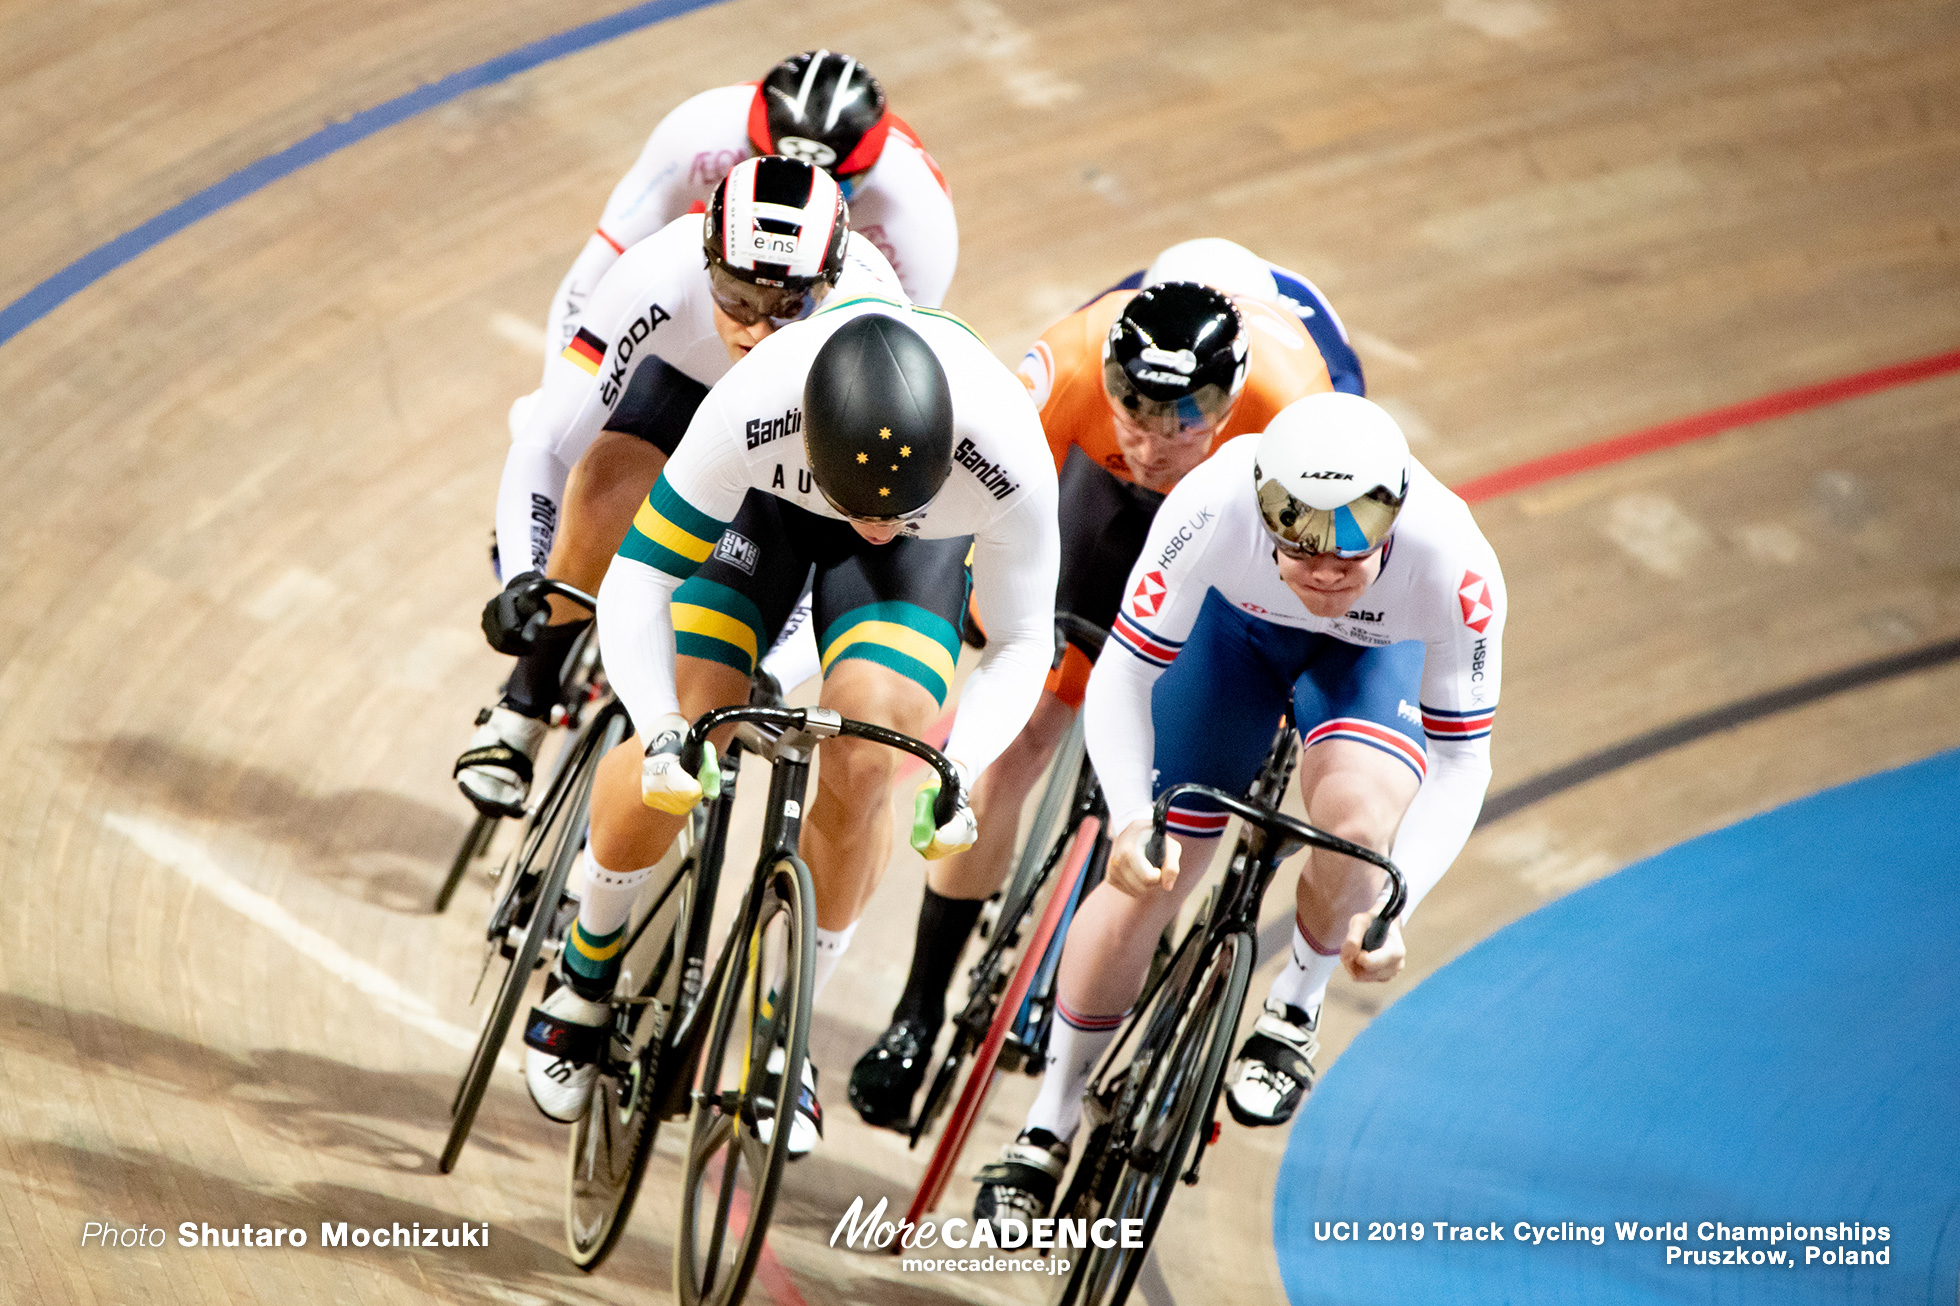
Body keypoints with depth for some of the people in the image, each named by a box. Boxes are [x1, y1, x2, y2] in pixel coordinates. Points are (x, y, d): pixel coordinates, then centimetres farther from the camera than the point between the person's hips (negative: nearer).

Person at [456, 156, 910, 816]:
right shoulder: (656, 280, -40)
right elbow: (542, 450, -34)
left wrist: (772, 677, -48)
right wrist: (523, 581, -50)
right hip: (688, 372, 0)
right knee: (606, 485, -27)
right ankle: (523, 710, -6)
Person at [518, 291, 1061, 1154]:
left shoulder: (1011, 456, -41)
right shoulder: (752, 411, -43)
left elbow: (1021, 642, -23)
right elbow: (635, 581, -32)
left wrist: (958, 767, -39)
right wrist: (660, 727, -48)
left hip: (933, 536, 0)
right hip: (768, 498, 0)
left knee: (862, 766, -19)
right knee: (683, 747, -15)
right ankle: (586, 971, 15)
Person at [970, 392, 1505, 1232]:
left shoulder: (1455, 567, -39)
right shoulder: (1213, 508, -40)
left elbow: (1458, 758, -26)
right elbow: (1123, 675, -28)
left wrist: (1393, 904, -38)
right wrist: (1129, 819, -44)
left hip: (1374, 653, 0)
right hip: (1235, 625, 1)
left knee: (1357, 819, -31)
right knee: (1146, 877, -3)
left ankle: (1294, 1015, 0)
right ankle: (1046, 1134, 17)